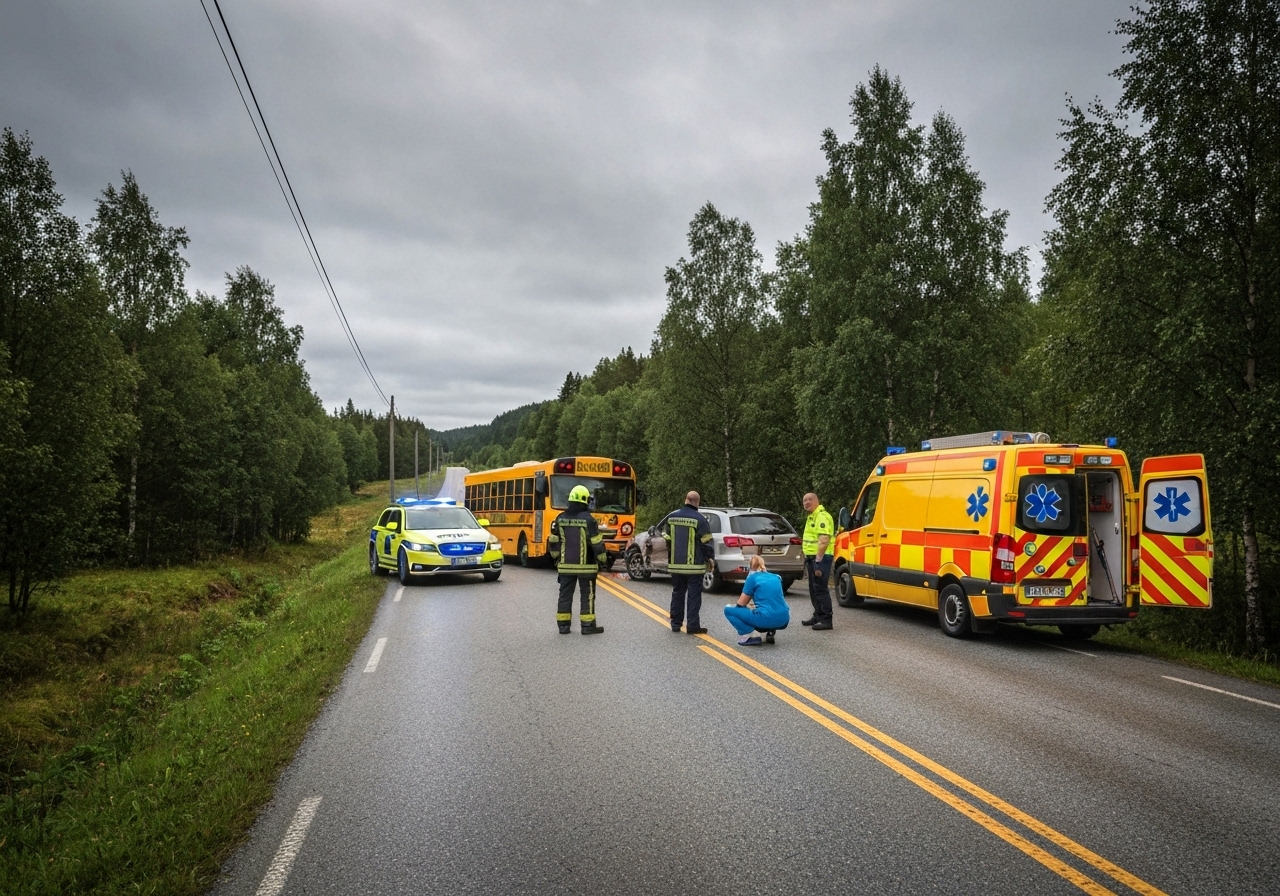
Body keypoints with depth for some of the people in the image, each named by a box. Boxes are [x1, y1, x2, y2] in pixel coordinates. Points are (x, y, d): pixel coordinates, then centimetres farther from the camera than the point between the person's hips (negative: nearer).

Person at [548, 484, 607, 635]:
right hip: (585, 566, -4)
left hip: (565, 566, 4)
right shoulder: (588, 519, -12)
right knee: (587, 595, 5)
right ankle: (588, 625, 6)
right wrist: (602, 559, 3)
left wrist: (556, 559, 20)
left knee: (565, 595, 10)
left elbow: (553, 542, 7)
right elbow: (596, 543, -10)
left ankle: (563, 625, 13)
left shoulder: (560, 519, 2)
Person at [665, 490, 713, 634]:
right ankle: (692, 625, 0)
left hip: (675, 563, 5)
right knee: (694, 595, 1)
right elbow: (706, 542, -9)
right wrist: (710, 558, 7)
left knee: (677, 592, 15)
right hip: (694, 565, -5)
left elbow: (667, 538, 11)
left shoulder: (671, 517, 4)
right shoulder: (699, 520, -12)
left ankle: (675, 623, 19)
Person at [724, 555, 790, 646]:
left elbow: (741, 604, 8)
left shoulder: (752, 577, 4)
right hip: (783, 621, 6)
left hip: (766, 619, -6)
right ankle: (771, 632, 14)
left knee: (728, 609, 8)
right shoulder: (776, 577, 19)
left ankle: (748, 637, -7)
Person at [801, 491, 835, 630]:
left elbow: (823, 541, -23)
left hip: (820, 557, -11)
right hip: (811, 557, 11)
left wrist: (818, 561, -26)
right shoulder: (812, 517, 19)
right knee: (813, 588, 16)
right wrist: (807, 559, 23)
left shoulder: (822, 516, -15)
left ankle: (826, 620, -8)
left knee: (821, 589, -10)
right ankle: (818, 616, 26)